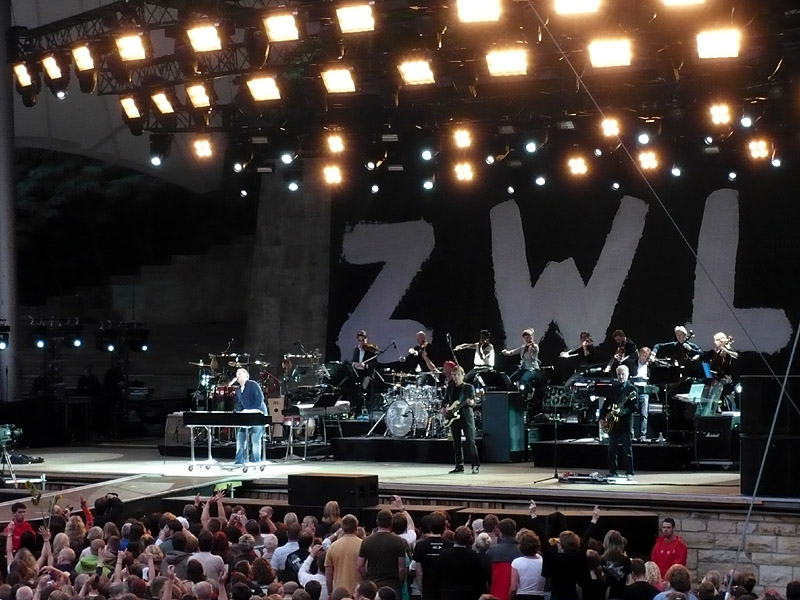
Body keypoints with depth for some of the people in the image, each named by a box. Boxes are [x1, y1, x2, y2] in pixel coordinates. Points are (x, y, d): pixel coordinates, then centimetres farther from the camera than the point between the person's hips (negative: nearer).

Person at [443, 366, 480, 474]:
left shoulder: (469, 387, 0)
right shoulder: (449, 388, 12)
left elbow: (473, 402, -7)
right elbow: (446, 401, 21)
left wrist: (471, 402, -29)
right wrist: (445, 408, 1)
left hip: (466, 417, -5)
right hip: (454, 417, 5)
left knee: (470, 442, -9)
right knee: (456, 443, 6)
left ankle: (476, 465, -8)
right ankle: (459, 466, 12)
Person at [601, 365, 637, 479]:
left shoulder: (632, 389, -4)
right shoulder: (613, 389, 13)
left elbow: (634, 407, -11)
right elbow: (606, 404, 17)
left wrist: (621, 411, -24)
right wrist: (602, 418, 6)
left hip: (626, 423, -5)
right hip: (612, 423, 5)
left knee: (627, 450, -4)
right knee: (612, 449, 7)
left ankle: (629, 473, -1)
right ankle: (613, 472, 13)